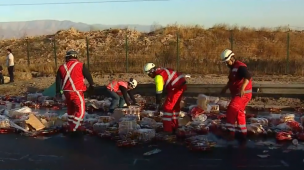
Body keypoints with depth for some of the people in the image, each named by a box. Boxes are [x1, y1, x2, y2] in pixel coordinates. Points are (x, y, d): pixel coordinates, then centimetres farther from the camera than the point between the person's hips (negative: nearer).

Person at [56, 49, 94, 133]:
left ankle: (72, 126, 30)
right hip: (77, 92, -6)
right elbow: (88, 75, 3)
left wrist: (58, 92, 18)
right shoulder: (80, 65, -6)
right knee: (80, 111, 0)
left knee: (71, 109, 21)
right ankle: (73, 128, -7)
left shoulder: (62, 67, 8)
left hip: (67, 92, 6)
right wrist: (92, 85, 19)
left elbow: (58, 80, 10)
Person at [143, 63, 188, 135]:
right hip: (182, 84, 10)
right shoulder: (162, 70, 14)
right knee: (175, 105, 21)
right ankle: (174, 126, 32)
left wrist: (158, 106, -11)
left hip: (177, 87, -10)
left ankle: (168, 129, -6)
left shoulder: (158, 76, -15)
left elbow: (159, 92, -16)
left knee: (167, 106, -7)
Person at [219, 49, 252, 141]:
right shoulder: (233, 68, 16)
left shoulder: (240, 66, -17)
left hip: (243, 94, -11)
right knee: (239, 112, 18)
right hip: (237, 94, 11)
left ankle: (231, 131, -16)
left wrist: (242, 88, -46)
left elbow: (248, 77, -34)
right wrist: (225, 88, 19)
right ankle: (242, 132, 29)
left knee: (231, 109, -19)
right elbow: (231, 81, 30)